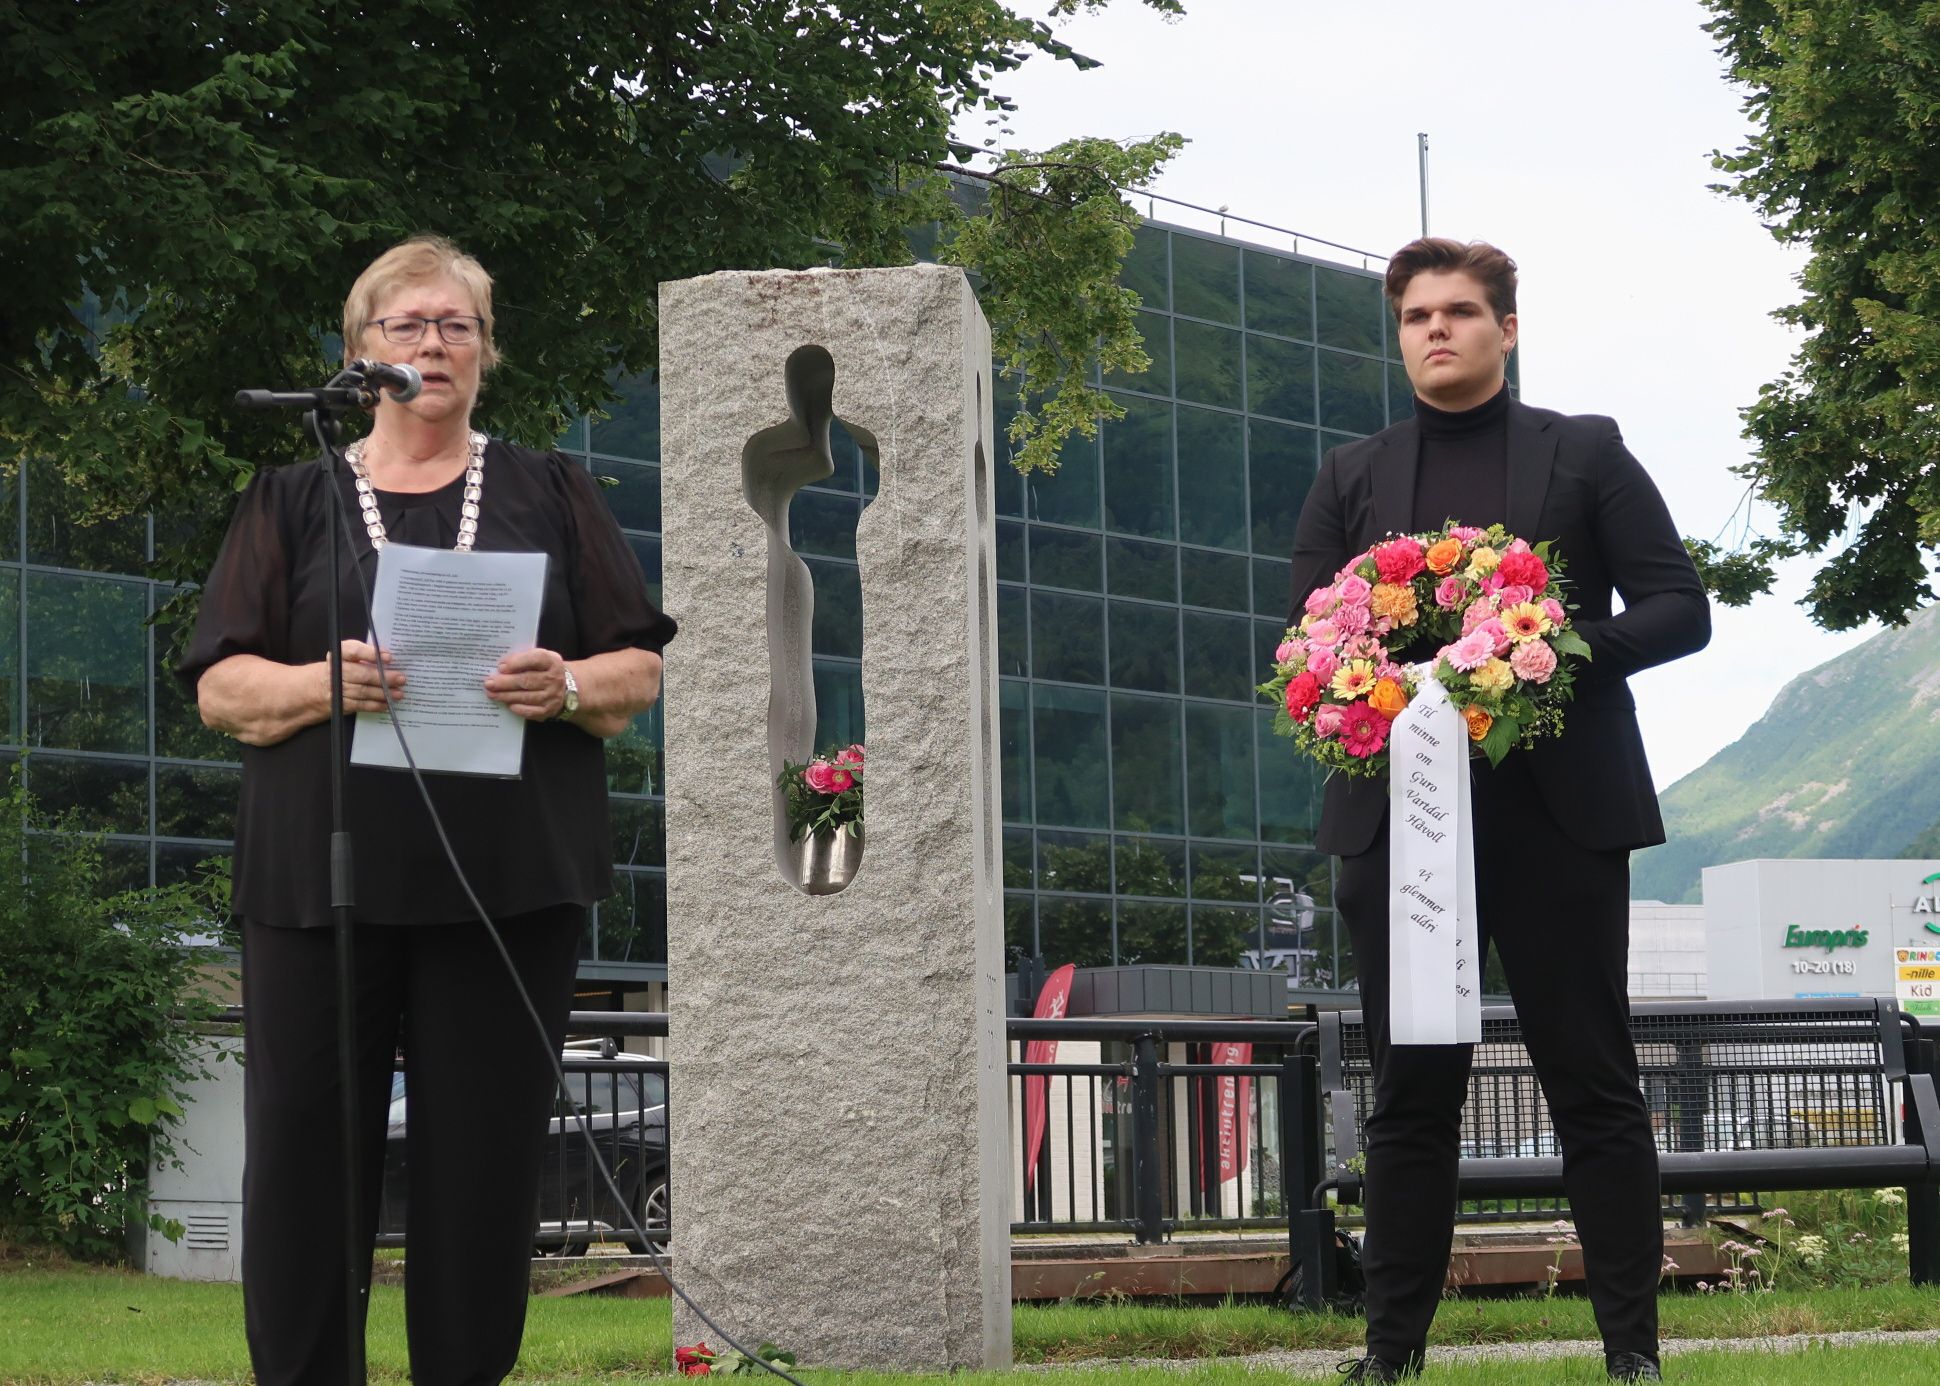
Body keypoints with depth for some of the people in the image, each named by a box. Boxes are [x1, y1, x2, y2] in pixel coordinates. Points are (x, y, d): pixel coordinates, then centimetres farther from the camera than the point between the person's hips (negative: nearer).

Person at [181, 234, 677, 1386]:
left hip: (511, 883, 0)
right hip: (324, 878, 0)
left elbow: (642, 671, 10)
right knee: (305, 1154, -4)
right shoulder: (293, 501, 14)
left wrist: (567, 688, -12)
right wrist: (325, 682, -14)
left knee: (486, 1159, -1)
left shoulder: (551, 493, 15)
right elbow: (221, 686, 6)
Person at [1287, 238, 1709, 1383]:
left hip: (1558, 809, -2)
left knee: (1595, 1084, 1)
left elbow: (1681, 609, 3)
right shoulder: (1352, 480, 15)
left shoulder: (1586, 454, 8)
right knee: (1411, 1094, 4)